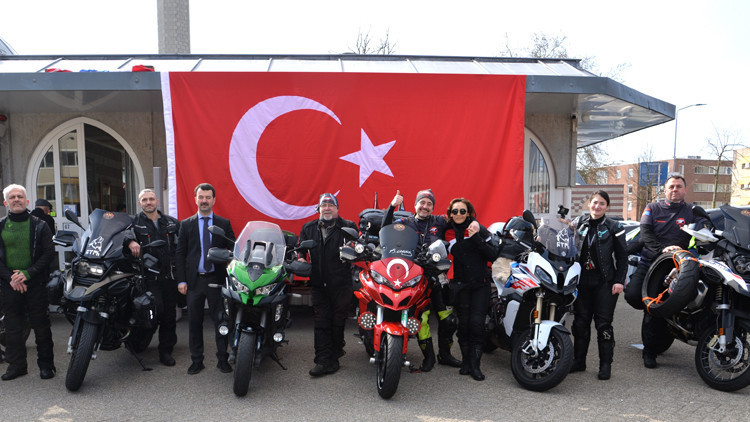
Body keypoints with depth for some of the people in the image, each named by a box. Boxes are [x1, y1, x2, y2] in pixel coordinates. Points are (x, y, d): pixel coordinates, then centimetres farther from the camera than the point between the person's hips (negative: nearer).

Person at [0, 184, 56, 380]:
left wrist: (28, 273, -14)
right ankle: (16, 364, 20)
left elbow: (49, 252, -4)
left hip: (36, 283, -2)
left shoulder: (39, 225, 3)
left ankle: (45, 364, 13)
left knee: (41, 325, 3)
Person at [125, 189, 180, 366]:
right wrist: (131, 241, -36)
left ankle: (166, 351, 20)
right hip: (148, 275, -3)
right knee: (157, 309, -19)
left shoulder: (171, 222, 13)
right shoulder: (134, 222, 4)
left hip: (170, 274, 3)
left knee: (169, 313, 8)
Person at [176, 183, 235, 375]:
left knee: (220, 321, 3)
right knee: (194, 323, 8)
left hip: (216, 280, -1)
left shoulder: (224, 224, 5)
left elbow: (233, 249, 2)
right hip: (194, 280, 1)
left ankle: (223, 359, 15)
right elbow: (180, 253, 5)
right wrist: (181, 280, -2)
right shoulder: (186, 224, 7)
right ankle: (196, 361, 20)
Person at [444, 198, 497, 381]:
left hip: (480, 283, -2)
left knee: (477, 322, -8)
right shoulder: (448, 232, 7)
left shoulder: (479, 229, 1)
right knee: (463, 322, 1)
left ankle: (475, 364, -1)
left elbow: (493, 255, -7)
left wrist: (477, 238, -17)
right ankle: (465, 360, 13)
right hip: (460, 284, 2)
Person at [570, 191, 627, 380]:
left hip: (605, 282, -3)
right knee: (580, 321, 7)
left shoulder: (614, 227, 1)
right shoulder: (578, 223, 9)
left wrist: (619, 281, -7)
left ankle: (605, 364, 8)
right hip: (582, 280, 3)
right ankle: (578, 360, 17)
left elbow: (622, 256, 0)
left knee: (603, 323, -2)